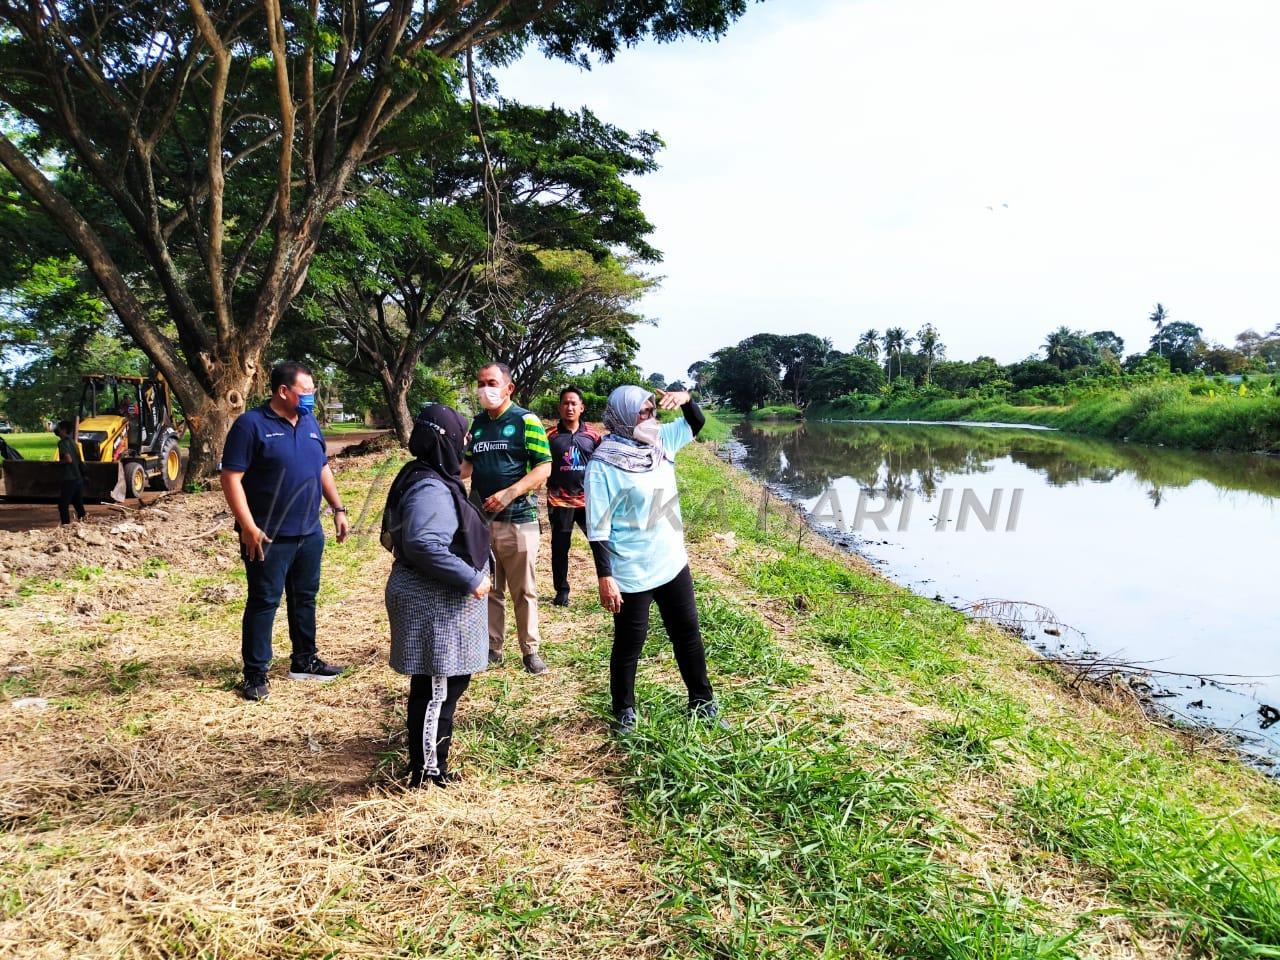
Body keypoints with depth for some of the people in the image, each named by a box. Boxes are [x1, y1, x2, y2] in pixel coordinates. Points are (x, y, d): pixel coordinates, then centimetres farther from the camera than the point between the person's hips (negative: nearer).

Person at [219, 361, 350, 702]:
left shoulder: (310, 424, 10)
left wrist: (338, 509, 13)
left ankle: (304, 661, 29)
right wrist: (248, 527, -20)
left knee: (305, 598, 16)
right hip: (269, 537, -7)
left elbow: (323, 469, 19)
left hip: (309, 533, 7)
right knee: (264, 603, 1)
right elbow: (231, 478, -15)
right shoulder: (251, 425, -12)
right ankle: (255, 674, 11)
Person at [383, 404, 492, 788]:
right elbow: (424, 544, -35)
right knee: (437, 690, 1)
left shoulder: (432, 479, 11)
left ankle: (428, 761, 35)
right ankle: (427, 771, 13)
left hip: (438, 601, 11)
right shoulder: (430, 489, -22)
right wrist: (469, 579, -26)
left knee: (445, 684, 21)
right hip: (434, 605, -11)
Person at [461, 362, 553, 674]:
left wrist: (509, 494, -21)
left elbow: (544, 468, -12)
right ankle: (491, 648, 23)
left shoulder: (526, 421, -7)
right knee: (487, 588, 12)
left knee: (523, 590, 5)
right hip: (481, 519, 5)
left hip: (518, 519, -5)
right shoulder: (478, 423, 11)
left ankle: (530, 650, 16)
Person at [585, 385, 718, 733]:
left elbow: (696, 423, 15)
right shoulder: (603, 465, -18)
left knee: (688, 633, 18)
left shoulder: (660, 442, 0)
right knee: (629, 645, 10)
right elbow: (598, 529, -17)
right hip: (632, 574, -6)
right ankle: (624, 710, 31)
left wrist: (685, 399, -7)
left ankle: (702, 701, 35)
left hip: (672, 563, 7)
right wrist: (605, 578, -19)